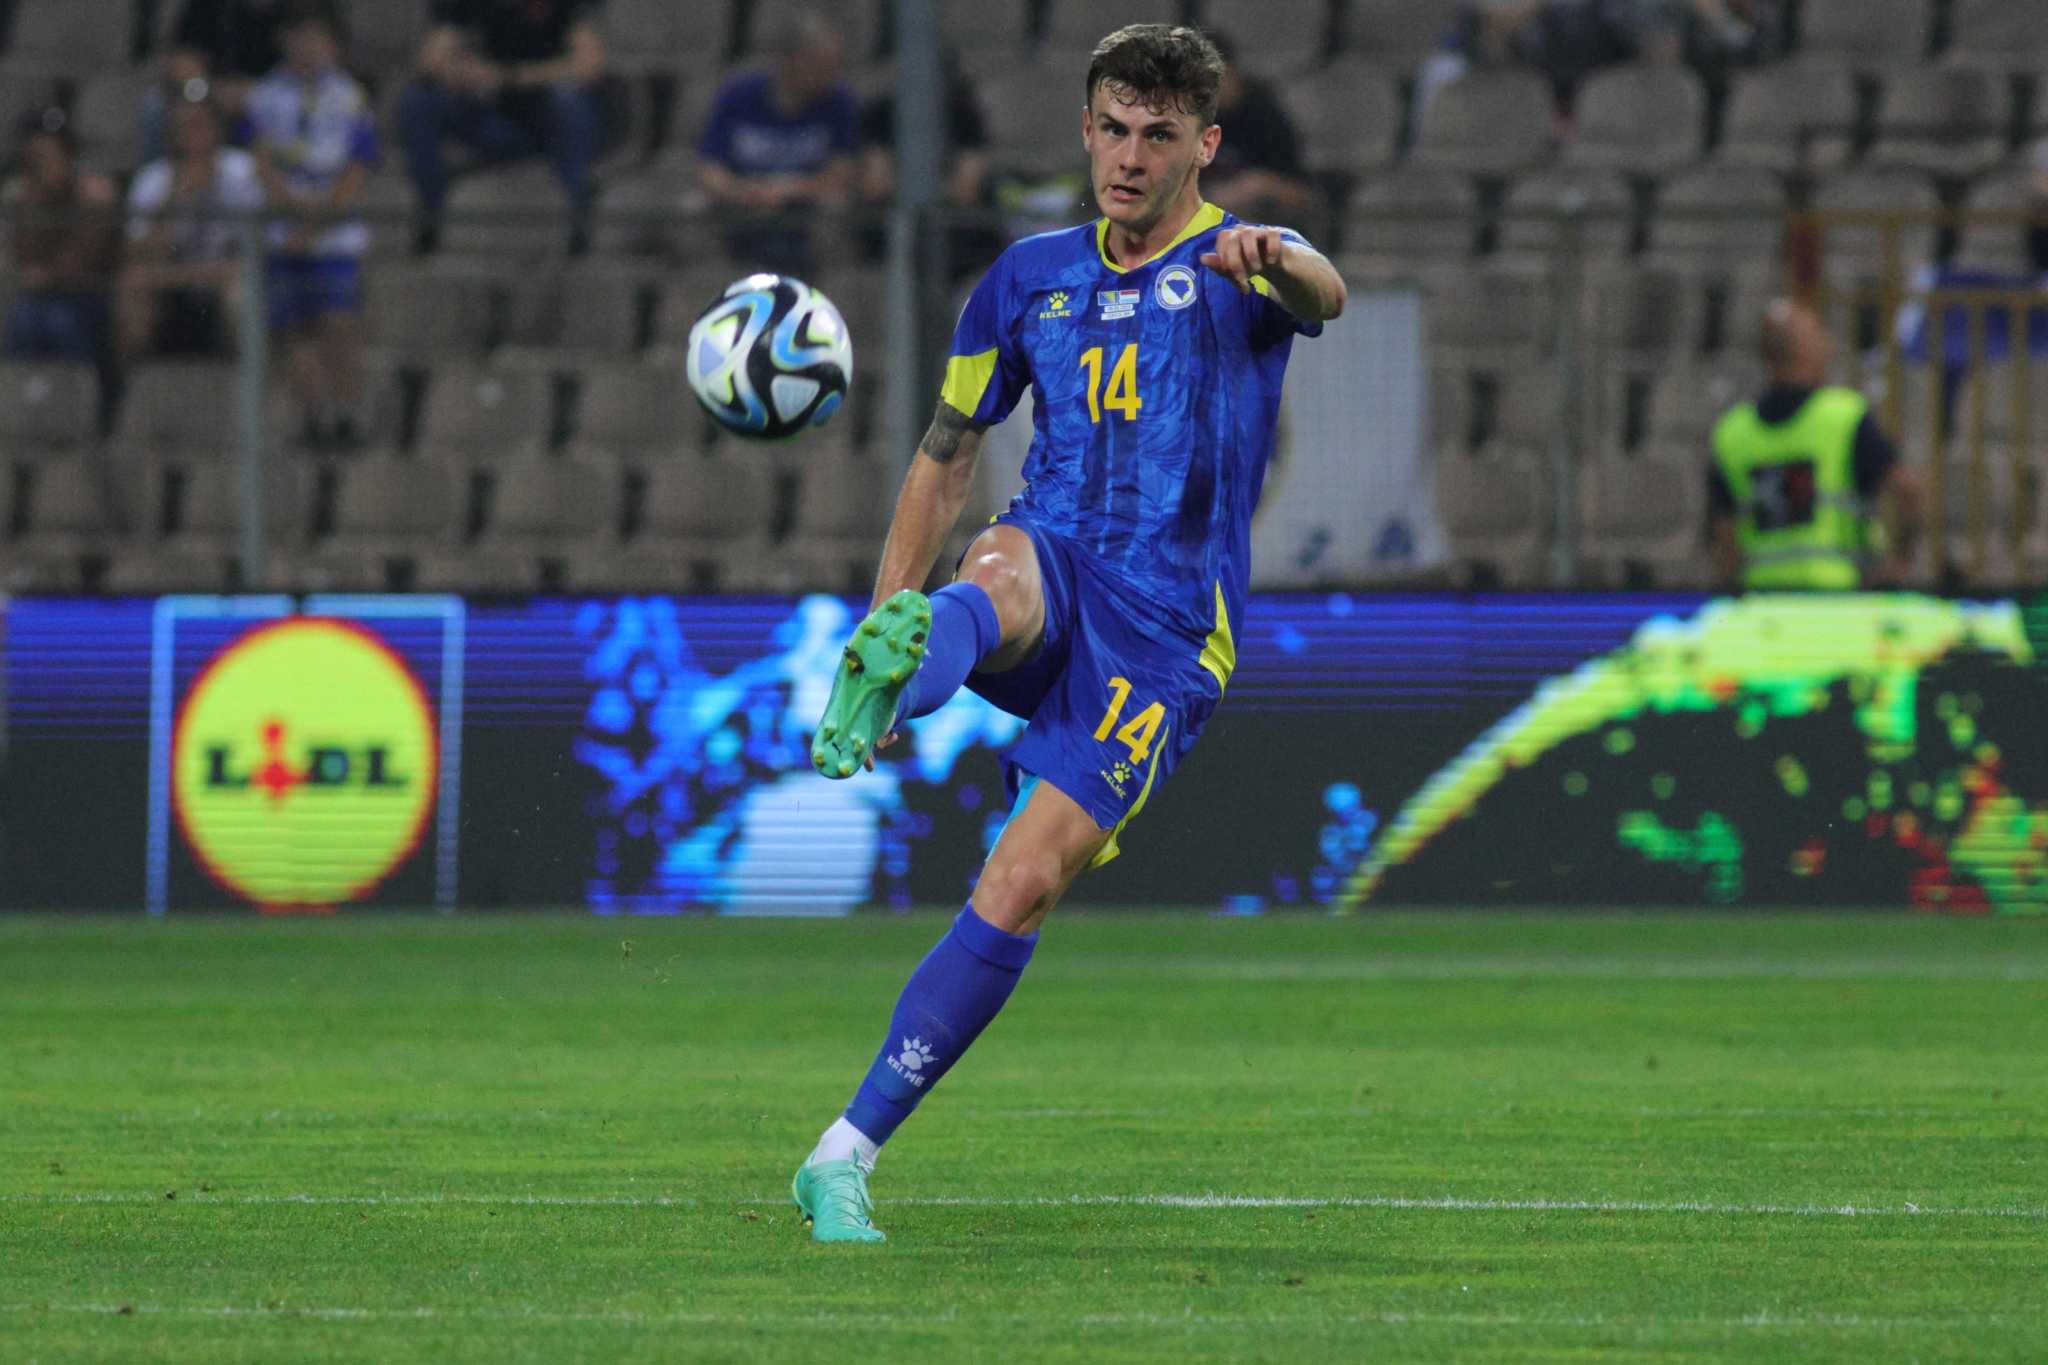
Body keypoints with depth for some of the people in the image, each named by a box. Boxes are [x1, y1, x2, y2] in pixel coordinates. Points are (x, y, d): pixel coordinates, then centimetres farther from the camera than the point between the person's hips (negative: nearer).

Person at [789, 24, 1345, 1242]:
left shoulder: (1240, 267, 0)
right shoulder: (1033, 276, 13)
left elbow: (1323, 294, -26)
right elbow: (947, 458, 21)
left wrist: (1278, 264, -52)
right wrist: (881, 622, 11)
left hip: (1166, 631, -3)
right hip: (1055, 579, 3)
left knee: (1023, 889, -14)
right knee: (1007, 573, -36)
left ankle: (847, 1157, -7)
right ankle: (893, 672, -71)